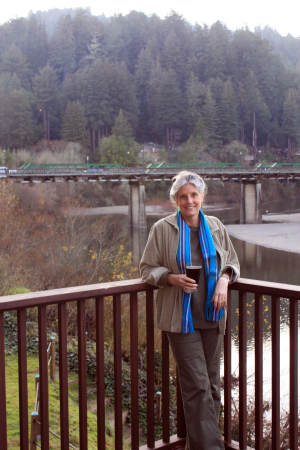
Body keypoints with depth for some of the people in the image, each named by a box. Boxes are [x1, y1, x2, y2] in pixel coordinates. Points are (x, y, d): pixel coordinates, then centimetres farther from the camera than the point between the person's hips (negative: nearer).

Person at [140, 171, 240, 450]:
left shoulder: (216, 227, 7)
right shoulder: (162, 229, -4)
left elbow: (232, 262, 16)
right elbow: (147, 269, 0)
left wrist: (224, 280, -5)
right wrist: (173, 278, -18)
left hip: (211, 316, 5)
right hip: (181, 318, -4)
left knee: (211, 384, 10)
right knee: (197, 386, -8)